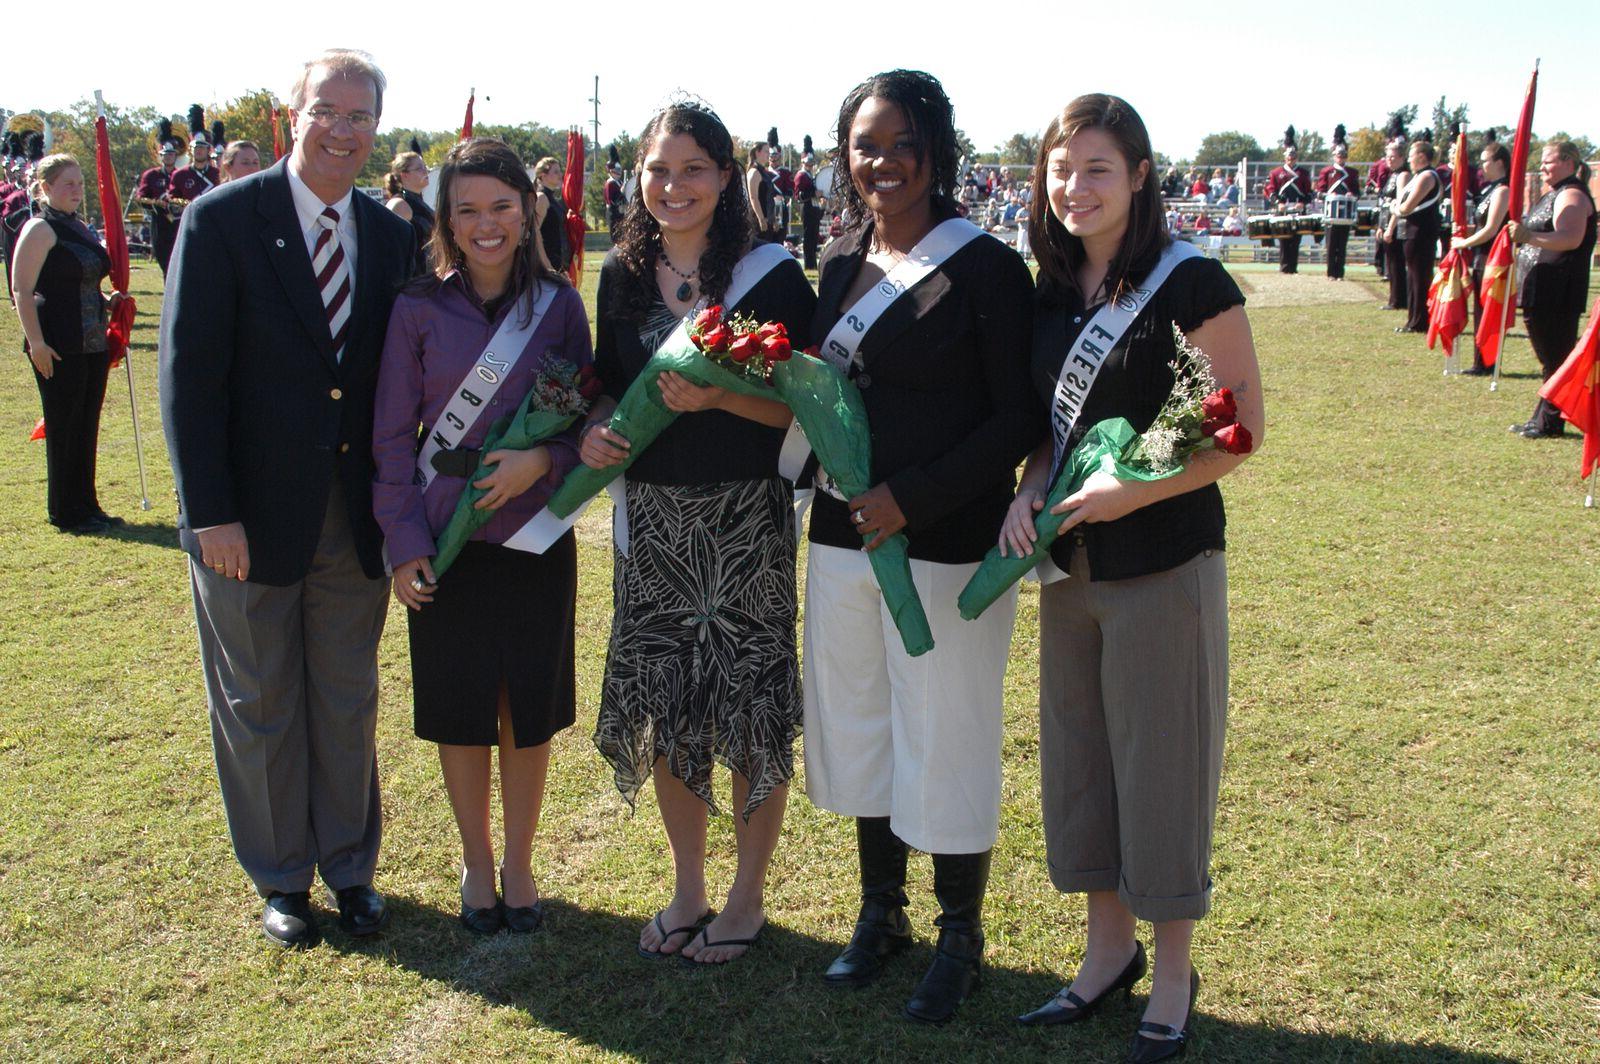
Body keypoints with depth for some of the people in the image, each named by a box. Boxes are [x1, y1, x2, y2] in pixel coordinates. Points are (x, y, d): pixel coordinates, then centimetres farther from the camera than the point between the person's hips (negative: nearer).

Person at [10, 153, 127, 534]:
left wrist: (108, 302, 9)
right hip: (59, 346, -8)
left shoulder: (81, 228, 16)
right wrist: (35, 341, -20)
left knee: (87, 427, 12)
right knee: (64, 428, 0)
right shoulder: (40, 229, -9)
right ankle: (66, 513, 9)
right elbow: (22, 290, -14)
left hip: (93, 343, 8)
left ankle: (87, 506, 21)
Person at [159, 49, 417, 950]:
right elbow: (189, 375, -11)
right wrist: (210, 511, -15)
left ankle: (350, 866, 32)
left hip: (356, 517, 3)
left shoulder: (392, 236, 3)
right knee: (260, 707, 12)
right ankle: (281, 878, 29)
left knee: (349, 703, 15)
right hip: (254, 517, -3)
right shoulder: (223, 220, -9)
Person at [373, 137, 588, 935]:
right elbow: (393, 434, 0)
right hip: (446, 539, 0)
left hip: (536, 534, 1)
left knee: (528, 708, 9)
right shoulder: (420, 308, -3)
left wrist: (544, 458, -16)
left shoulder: (558, 305, -1)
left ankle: (519, 864, 29)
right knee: (460, 709, 9)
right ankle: (477, 864, 29)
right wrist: (403, 540, -5)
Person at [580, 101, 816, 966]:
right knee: (664, 706, 10)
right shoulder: (623, 275, 7)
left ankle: (748, 894, 23)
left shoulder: (771, 275, -6)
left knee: (751, 704, 3)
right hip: (652, 518, 4)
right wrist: (593, 431, -6)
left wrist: (719, 398, -23)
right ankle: (687, 887, 29)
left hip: (745, 519, -4)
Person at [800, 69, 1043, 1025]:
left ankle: (962, 938, 25)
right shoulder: (842, 265, 10)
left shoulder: (987, 267, -9)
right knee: (859, 730, 15)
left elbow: (1019, 419, -11)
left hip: (946, 545, -6)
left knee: (946, 743, 4)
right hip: (844, 538, 6)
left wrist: (914, 497, -19)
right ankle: (881, 915, 35)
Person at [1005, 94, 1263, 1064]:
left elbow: (1243, 429, -13)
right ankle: (1111, 947, 33)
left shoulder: (1191, 283, -13)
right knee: (1077, 756, 14)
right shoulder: (1052, 290, 6)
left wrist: (1137, 491, -24)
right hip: (1069, 563, 7)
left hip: (1166, 561, -6)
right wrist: (1030, 491, -4)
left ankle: (1174, 974, 23)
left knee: (1161, 762, 4)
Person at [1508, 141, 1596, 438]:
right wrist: (1521, 235, 15)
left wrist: (1529, 236, -36)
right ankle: (1542, 418, 22)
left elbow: (1571, 238, -28)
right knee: (1550, 357, 15)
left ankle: (1550, 422, 0)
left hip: (1559, 293, -11)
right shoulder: (1553, 195, 20)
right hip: (1543, 290, 11)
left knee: (1556, 357, -4)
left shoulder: (1572, 196, -12)